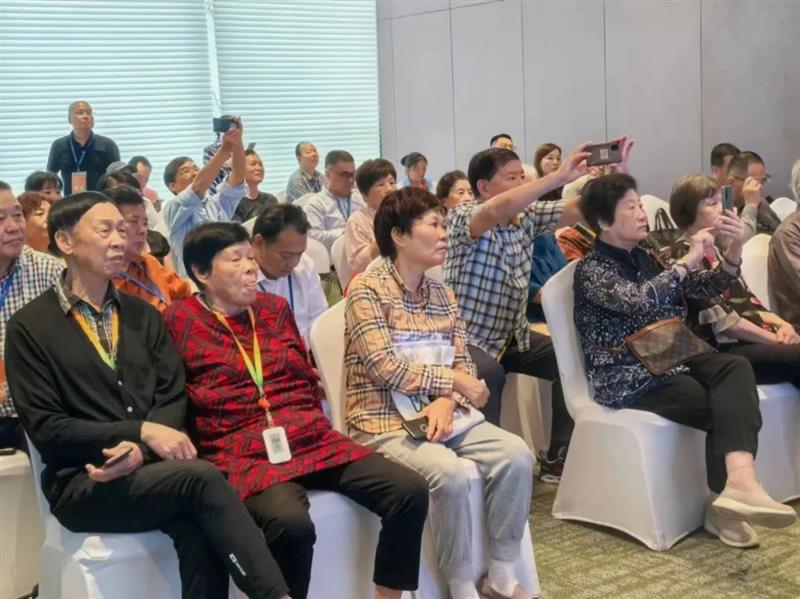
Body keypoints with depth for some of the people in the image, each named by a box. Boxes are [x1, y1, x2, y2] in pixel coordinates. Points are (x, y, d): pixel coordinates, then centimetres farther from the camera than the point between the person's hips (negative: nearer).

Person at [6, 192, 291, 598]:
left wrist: (140, 449, -14)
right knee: (201, 477, -31)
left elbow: (174, 397, 8)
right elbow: (45, 429, -7)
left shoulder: (143, 314, 16)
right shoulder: (30, 327, 0)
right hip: (83, 484, -4)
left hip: (149, 469, 4)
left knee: (199, 534, -31)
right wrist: (141, 430, -16)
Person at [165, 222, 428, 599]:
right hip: (245, 453, -6)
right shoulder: (180, 321, 1)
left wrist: (306, 425, 11)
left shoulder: (275, 308, 17)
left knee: (410, 491, -14)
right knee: (291, 524, -38)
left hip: (312, 439, 6)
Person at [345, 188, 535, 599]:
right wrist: (455, 381, -11)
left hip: (437, 414, 7)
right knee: (449, 472, -32)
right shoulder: (367, 288, -9)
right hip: (383, 424, -6)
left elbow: (463, 364, 8)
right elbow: (386, 368, -18)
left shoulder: (442, 294, 12)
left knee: (516, 454, -16)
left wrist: (446, 401, -14)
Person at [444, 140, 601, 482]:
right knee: (489, 374, -35)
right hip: (467, 339, -7)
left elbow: (577, 210, -2)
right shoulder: (462, 216, -16)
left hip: (514, 337, 7)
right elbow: (497, 211, -37)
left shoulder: (527, 215, 4)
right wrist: (560, 176, -40)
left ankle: (558, 460, 6)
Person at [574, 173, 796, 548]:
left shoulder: (644, 258, 16)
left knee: (736, 367, -24)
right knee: (724, 407, -24)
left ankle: (737, 484, -36)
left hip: (669, 359, 7)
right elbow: (636, 301, -26)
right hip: (627, 379, -7)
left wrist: (732, 255, -5)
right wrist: (687, 260, -20)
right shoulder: (591, 269, -7)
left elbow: (703, 288, 14)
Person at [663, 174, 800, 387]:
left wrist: (780, 323, 0)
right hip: (721, 351, -9)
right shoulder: (682, 257, -7)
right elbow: (721, 319, -13)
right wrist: (776, 339, -12)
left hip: (750, 340, 9)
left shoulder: (715, 250, 21)